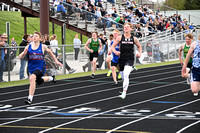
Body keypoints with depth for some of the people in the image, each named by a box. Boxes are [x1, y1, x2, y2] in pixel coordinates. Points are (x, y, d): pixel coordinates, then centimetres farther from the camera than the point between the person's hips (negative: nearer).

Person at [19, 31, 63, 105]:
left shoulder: (43, 47, -8)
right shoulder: (28, 47, -4)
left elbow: (49, 52, 13)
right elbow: (20, 57, -3)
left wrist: (56, 61, 15)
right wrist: (24, 53, -26)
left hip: (40, 67, -5)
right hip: (32, 68, 5)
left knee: (32, 78, -32)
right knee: (39, 81, 26)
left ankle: (30, 98, -31)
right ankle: (51, 78, 59)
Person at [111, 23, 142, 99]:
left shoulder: (134, 39, 5)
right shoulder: (120, 38, 3)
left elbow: (139, 46, 23)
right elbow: (112, 47, 6)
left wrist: (139, 53, 4)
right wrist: (115, 52, -14)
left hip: (130, 59, -2)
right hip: (122, 58, 2)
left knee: (126, 75, -22)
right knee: (123, 77, 10)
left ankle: (124, 93, -24)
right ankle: (124, 89, 40)